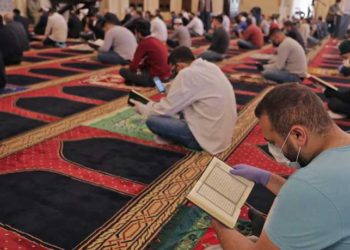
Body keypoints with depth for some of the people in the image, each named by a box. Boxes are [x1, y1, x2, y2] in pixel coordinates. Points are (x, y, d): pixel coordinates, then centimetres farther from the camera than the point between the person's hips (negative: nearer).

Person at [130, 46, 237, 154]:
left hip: (209, 136, -9)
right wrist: (167, 100, 23)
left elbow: (167, 109, -9)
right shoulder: (210, 67, 9)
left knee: (152, 120, -8)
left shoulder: (187, 74, -17)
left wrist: (142, 108, 8)